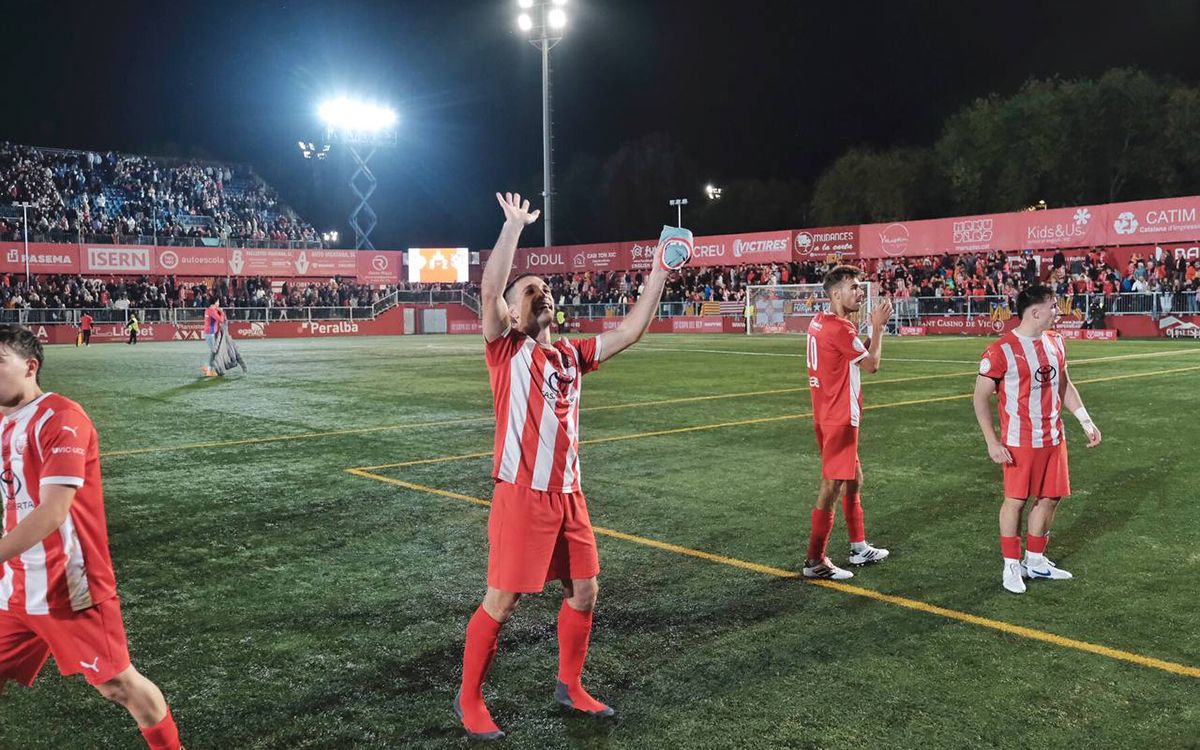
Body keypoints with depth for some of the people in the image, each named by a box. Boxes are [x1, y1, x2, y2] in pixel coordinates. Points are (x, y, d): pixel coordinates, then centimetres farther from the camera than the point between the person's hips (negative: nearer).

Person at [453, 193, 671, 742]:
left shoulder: (571, 355, 12)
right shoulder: (506, 348, -4)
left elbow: (631, 331, 13)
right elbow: (489, 290, -21)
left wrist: (659, 273, 10)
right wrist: (514, 224, -20)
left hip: (568, 494, 6)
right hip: (521, 495, -6)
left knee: (584, 591, 12)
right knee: (501, 602, 0)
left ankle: (570, 686, 32)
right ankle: (468, 699, 19)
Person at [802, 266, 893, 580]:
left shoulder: (818, 322, 8)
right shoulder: (840, 328, -20)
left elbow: (858, 355, 16)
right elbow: (872, 364, -11)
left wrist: (873, 328, 6)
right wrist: (878, 326, -1)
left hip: (827, 415, 10)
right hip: (840, 419, -10)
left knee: (853, 479, 20)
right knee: (832, 487, -3)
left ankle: (859, 547, 32)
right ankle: (815, 561, 4)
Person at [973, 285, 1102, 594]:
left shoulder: (1056, 342, 6)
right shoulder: (1001, 350, -16)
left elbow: (1064, 385, 18)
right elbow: (981, 397, -12)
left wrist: (1086, 420, 10)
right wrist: (992, 442, -16)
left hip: (1053, 438, 7)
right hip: (1019, 442, -7)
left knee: (1049, 498, 12)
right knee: (1015, 500, 3)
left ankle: (1035, 560, 27)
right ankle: (1011, 566, 16)